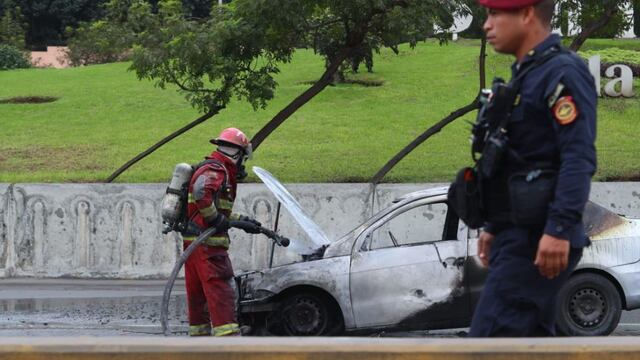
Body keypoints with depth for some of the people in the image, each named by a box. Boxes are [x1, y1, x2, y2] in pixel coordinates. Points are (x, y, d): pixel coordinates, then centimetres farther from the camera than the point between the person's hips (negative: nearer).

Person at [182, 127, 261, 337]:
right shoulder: (215, 170, -11)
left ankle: (199, 335, 21)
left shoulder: (215, 170, 23)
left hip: (193, 243, 11)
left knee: (197, 294, 14)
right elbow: (201, 193, -31)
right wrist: (215, 219, -23)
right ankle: (228, 339, -21)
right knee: (220, 291, -15)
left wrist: (242, 221, 31)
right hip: (208, 243, -11)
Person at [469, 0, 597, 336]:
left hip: (537, 241, -10)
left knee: (489, 337, -14)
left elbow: (579, 159, -21)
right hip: (517, 235, 10)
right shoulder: (525, 75, 19)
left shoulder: (563, 72, -11)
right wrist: (493, 227, 25)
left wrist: (559, 229, -27)